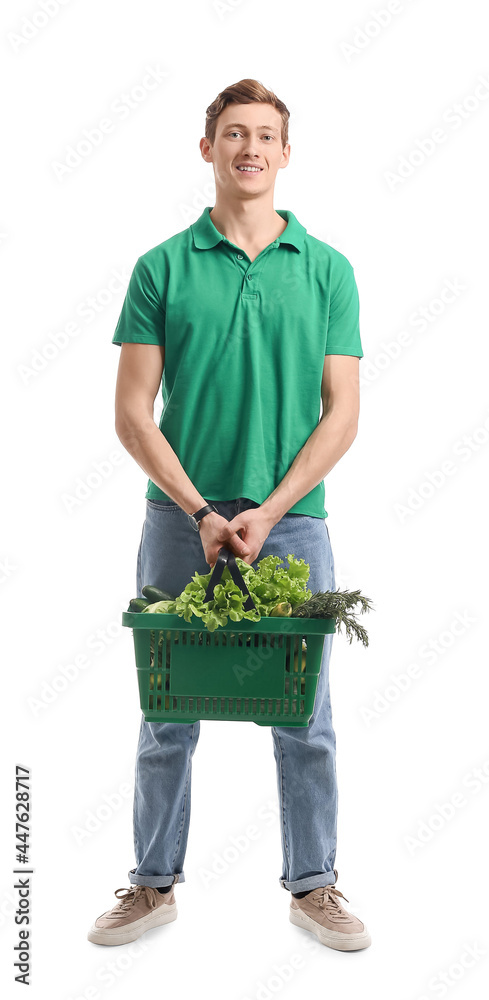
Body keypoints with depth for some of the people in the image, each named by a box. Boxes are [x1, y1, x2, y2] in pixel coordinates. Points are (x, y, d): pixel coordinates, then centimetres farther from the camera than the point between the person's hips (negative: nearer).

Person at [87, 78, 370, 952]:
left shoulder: (327, 270, 3)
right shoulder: (162, 268, 1)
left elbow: (341, 413, -1)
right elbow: (132, 412, -3)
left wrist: (266, 512, -12)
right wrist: (200, 511, -13)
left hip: (293, 522, 1)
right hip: (181, 519, 0)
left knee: (305, 719, 9)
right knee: (168, 717, 10)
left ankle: (313, 886, 25)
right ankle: (154, 883, 26)